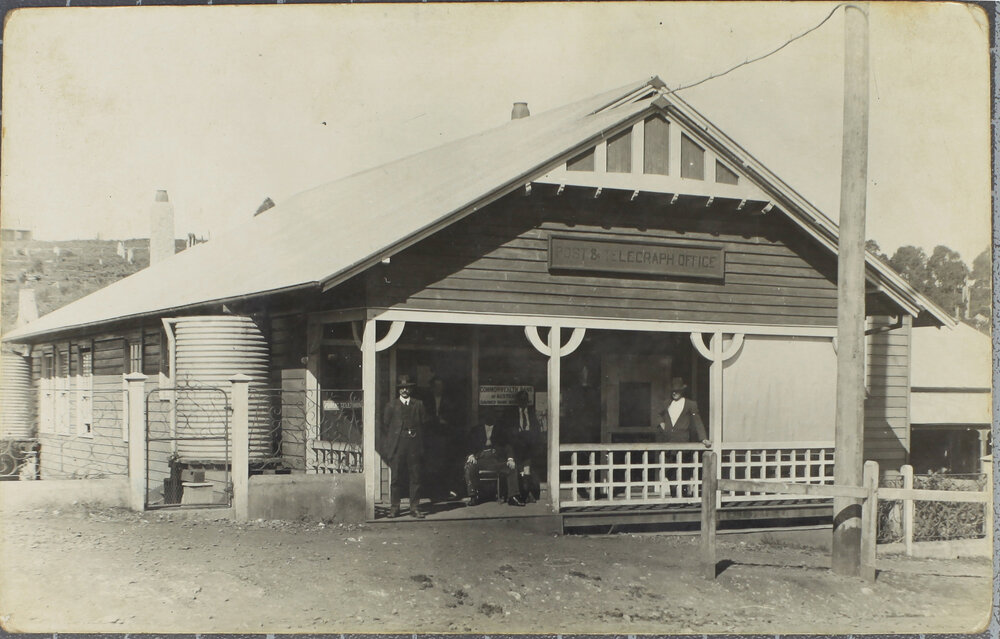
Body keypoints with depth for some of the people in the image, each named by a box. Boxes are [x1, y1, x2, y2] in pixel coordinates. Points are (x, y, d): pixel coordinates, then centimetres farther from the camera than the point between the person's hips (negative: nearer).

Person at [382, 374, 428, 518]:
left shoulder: (418, 404, 13)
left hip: (414, 445, 1)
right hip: (397, 446, -1)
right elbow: (386, 424, 9)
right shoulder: (391, 405, 10)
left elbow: (423, 422, 11)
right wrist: (389, 444, 3)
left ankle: (414, 508, 5)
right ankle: (394, 508, 5)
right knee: (396, 478, -1)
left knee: (415, 477, 0)